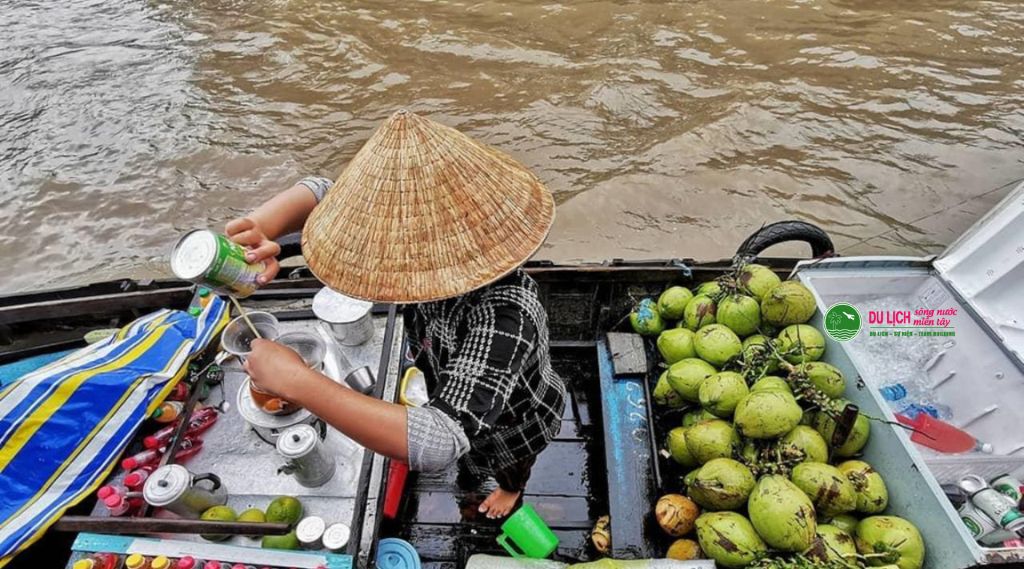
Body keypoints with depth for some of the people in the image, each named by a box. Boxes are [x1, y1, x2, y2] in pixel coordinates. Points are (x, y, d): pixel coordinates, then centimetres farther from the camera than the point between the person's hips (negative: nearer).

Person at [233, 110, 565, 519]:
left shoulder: (504, 316, -52)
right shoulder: (436, 239, -30)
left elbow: (435, 444, -61)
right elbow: (320, 191, -22)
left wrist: (295, 380, -58)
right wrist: (261, 230, -44)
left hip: (517, 422, -5)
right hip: (463, 395, 5)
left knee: (508, 467, 33)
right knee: (472, 458, 40)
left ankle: (512, 489, 71)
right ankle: (474, 469, 77)